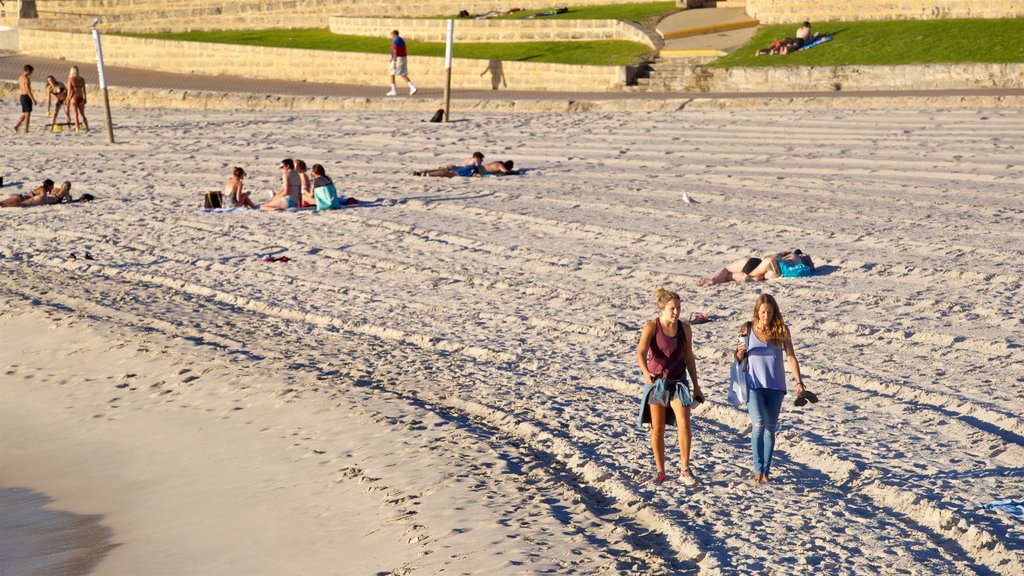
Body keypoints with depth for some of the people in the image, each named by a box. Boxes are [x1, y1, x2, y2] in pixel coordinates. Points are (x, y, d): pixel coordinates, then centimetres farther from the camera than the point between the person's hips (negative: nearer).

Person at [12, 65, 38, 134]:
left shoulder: (20, 78, 13)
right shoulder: (26, 78, -16)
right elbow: (28, 90, -20)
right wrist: (33, 100, -17)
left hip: (22, 96, 9)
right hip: (26, 97, -9)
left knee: (25, 114, 17)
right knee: (27, 114, -2)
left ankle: (16, 126, 8)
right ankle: (26, 130, 0)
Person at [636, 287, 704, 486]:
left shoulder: (685, 328, -1)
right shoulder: (651, 327, -11)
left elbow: (689, 358, 8)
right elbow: (641, 352, -24)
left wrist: (696, 386, 10)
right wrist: (645, 372, -44)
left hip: (678, 381, 1)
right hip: (656, 381, -1)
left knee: (684, 424, -15)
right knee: (657, 429, 5)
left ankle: (684, 470, -8)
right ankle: (660, 471, 18)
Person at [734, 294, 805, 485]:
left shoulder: (781, 330, 0)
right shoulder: (747, 329, 0)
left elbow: (791, 356, 0)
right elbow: (739, 359, 9)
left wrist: (799, 381, -9)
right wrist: (740, 352, -14)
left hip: (775, 386, 2)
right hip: (754, 385, -1)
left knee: (770, 428, 6)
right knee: (758, 425, -17)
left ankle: (766, 471, 15)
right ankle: (758, 470, -16)